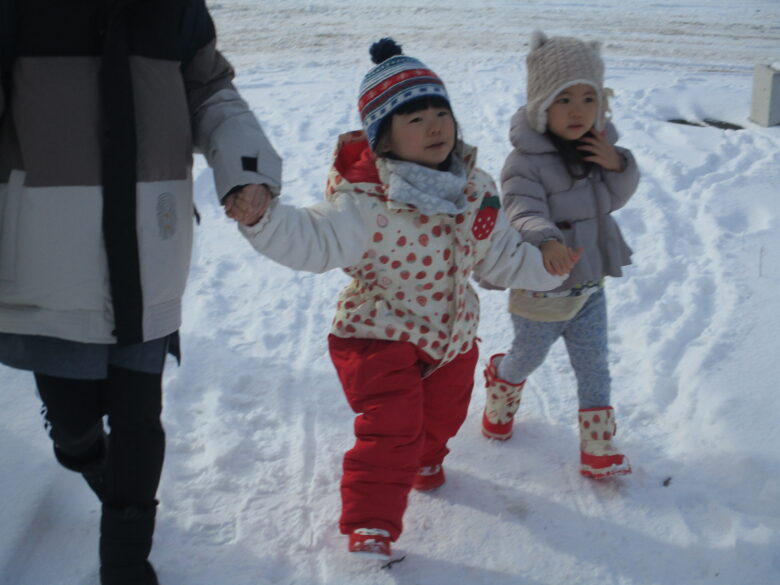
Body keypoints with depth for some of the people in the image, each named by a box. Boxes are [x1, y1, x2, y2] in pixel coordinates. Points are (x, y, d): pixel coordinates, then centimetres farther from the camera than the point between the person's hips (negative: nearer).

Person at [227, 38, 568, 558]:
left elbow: (502, 255, 6)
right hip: (381, 335, -7)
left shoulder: (476, 189, -5)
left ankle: (425, 459, 60)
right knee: (389, 428, -12)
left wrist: (546, 267, -1)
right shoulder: (367, 201, -27)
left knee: (443, 413, 27)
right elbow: (314, 240, -35)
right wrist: (263, 219, -50)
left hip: (453, 334, 7)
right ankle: (370, 522, 7)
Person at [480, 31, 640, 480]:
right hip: (541, 289, -5)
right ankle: (502, 394, 53)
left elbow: (615, 199, 8)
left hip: (591, 287, 5)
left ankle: (599, 450, 25)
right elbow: (524, 212, -34)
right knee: (526, 358, 19)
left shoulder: (598, 147, -1)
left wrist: (617, 165, -13)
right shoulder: (526, 161, -23)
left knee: (595, 367, 12)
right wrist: (547, 241, -55)